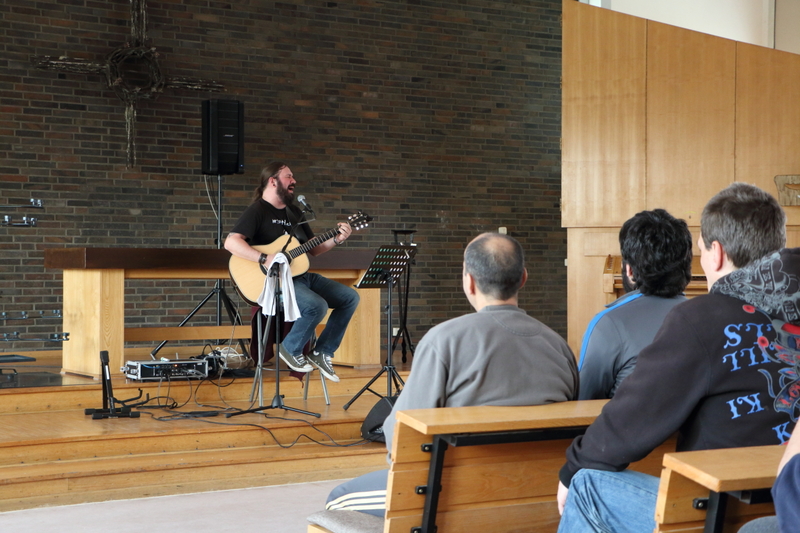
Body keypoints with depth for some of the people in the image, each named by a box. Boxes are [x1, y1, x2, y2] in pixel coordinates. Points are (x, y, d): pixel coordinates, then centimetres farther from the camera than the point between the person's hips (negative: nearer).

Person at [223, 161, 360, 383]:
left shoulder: (294, 212, 18)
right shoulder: (257, 211, -8)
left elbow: (313, 248, 20)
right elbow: (231, 242, -22)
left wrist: (336, 240, 2)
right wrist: (265, 259, -31)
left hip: (301, 275, 9)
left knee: (350, 298, 0)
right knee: (317, 305, -32)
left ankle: (322, 352, 5)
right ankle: (291, 350, -6)